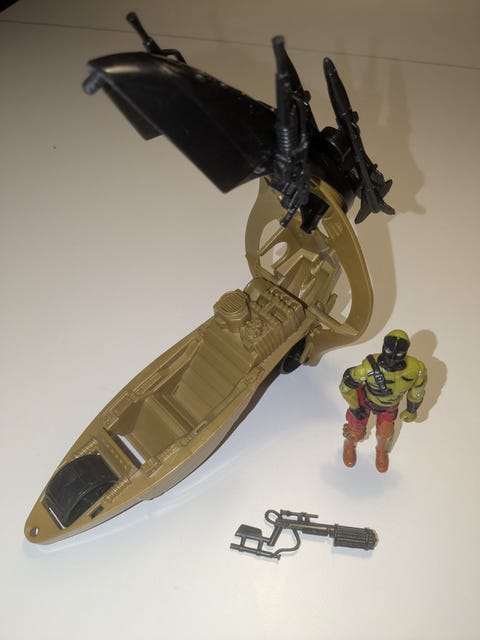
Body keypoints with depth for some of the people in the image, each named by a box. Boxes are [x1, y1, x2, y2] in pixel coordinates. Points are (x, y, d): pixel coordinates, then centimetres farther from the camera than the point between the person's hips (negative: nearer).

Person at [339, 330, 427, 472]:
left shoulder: (416, 369, -36)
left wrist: (412, 410, 4)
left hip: (390, 404, 2)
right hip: (365, 398, -2)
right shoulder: (369, 367, -45)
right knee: (356, 431, 21)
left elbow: (417, 388, -11)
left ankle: (382, 451, 61)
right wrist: (354, 407, -13)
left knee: (385, 433, 25)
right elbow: (346, 386, -26)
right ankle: (350, 444, 59)